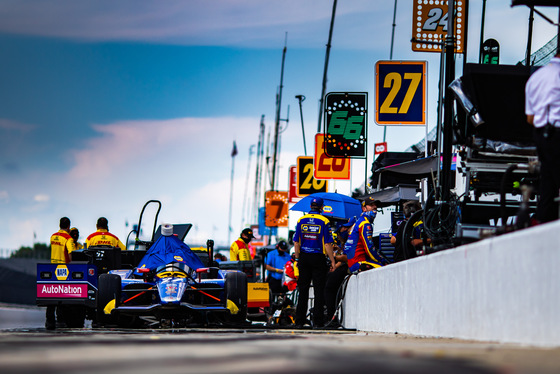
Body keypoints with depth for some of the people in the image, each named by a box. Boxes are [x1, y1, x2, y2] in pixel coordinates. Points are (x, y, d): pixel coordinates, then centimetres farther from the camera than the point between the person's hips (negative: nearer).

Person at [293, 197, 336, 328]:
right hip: (318, 258, -3)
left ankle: (299, 321, 8)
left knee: (303, 290, 9)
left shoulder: (301, 220, 3)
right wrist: (332, 260, -3)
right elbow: (327, 244, -10)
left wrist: (298, 258, 12)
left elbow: (296, 242, 3)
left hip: (304, 257, 3)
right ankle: (317, 321, -1)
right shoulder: (324, 221, -7)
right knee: (319, 290, 2)